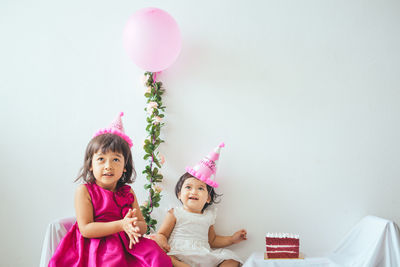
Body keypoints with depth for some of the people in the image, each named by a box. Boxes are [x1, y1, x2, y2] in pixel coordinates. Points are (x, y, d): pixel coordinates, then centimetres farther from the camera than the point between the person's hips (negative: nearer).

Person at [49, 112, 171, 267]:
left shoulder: (128, 193, 10)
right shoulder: (84, 191, -2)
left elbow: (143, 225, 9)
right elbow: (85, 229, -10)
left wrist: (135, 227, -18)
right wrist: (121, 225, -18)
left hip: (127, 244, 4)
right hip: (96, 247, -3)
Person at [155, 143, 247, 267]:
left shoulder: (208, 216, 21)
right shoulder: (175, 214, 8)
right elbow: (162, 234, 8)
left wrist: (232, 239, 20)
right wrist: (161, 240, -16)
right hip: (179, 255, -4)